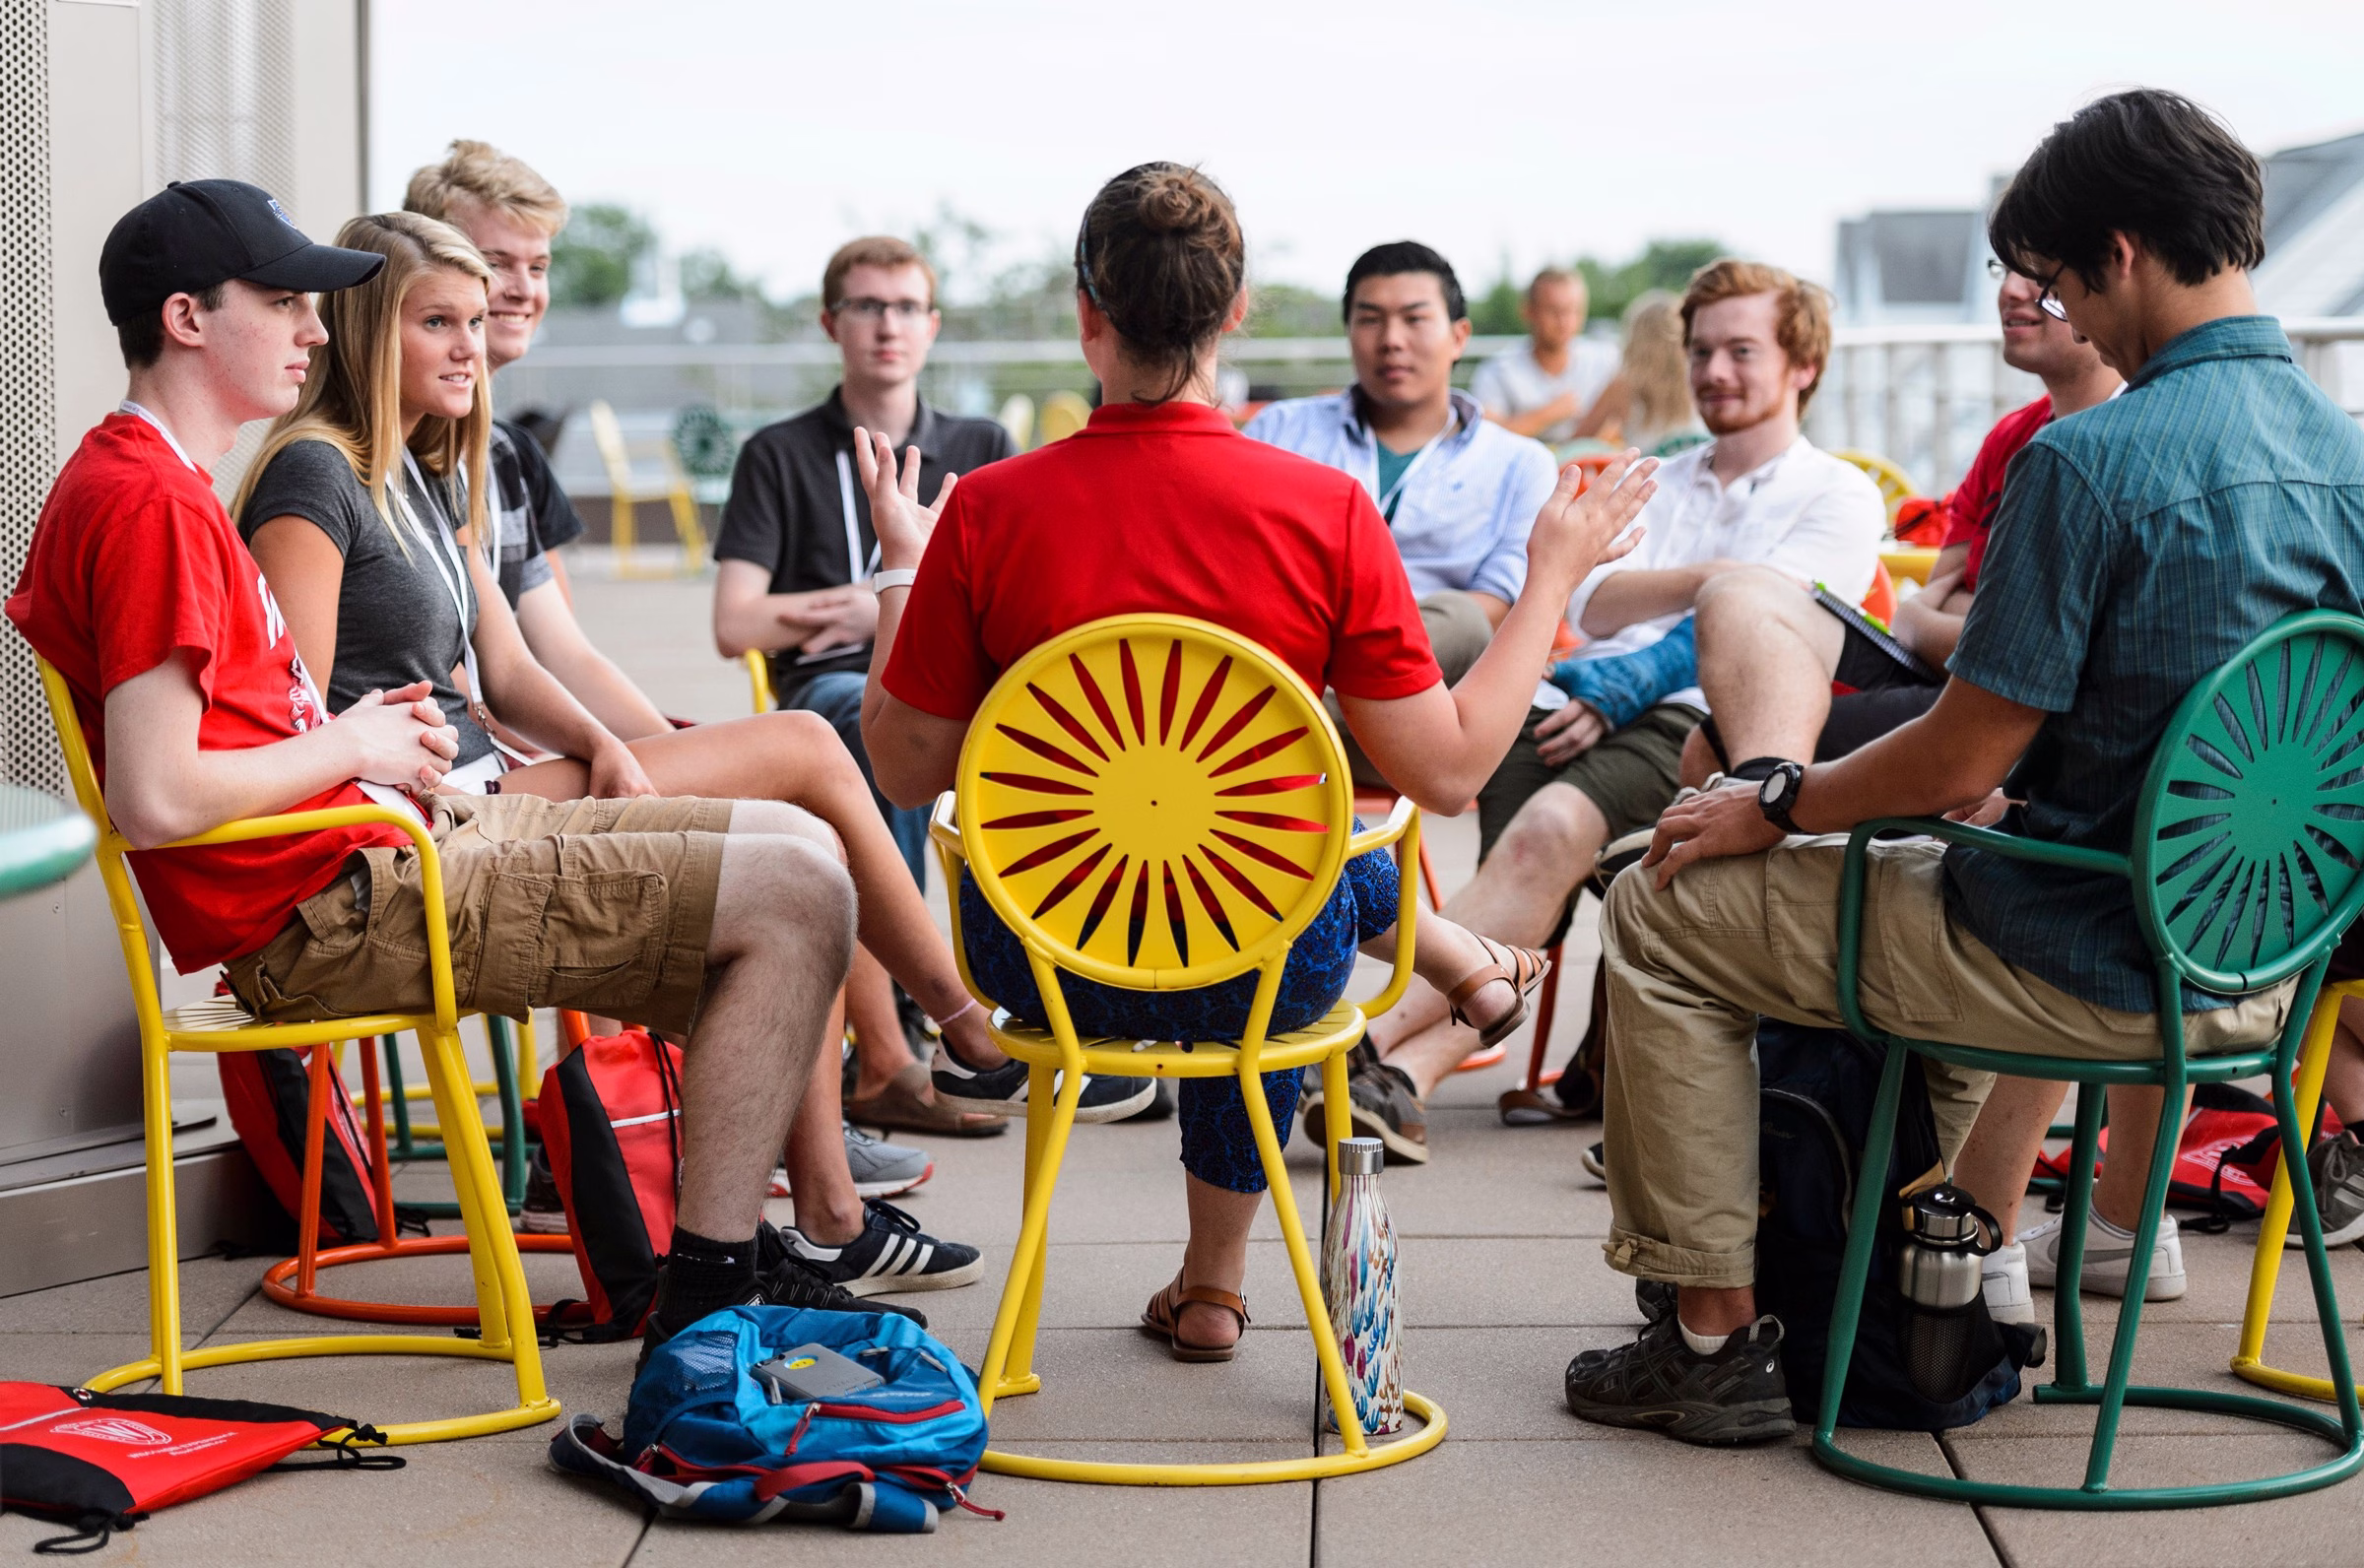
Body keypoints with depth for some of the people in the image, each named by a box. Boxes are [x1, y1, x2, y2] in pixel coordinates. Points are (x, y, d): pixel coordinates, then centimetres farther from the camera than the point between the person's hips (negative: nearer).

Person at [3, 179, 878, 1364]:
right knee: (798, 889, -16)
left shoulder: (129, 479, 17)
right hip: (331, 909, -11)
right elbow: (154, 802, -24)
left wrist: (363, 733, 12)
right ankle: (705, 1298, -12)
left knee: (784, 845, 13)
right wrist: (348, 745, -8)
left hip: (372, 853, 11)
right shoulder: (153, 506, -17)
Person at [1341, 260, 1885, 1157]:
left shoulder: (1838, 498, 13)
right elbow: (1593, 608, 13)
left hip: (1703, 725, -5)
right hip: (1578, 706, 5)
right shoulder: (1659, 484, 31)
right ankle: (1407, 1078, -42)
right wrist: (1703, 579, -5)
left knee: (1551, 830, -34)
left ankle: (1372, 1039, -42)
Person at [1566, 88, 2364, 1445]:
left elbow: (1961, 760, -19)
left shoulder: (2092, 460, -23)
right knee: (1943, 879, 38)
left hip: (2091, 969, -8)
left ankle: (1719, 1340, 11)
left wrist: (1773, 807, -3)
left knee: (1663, 913, 7)